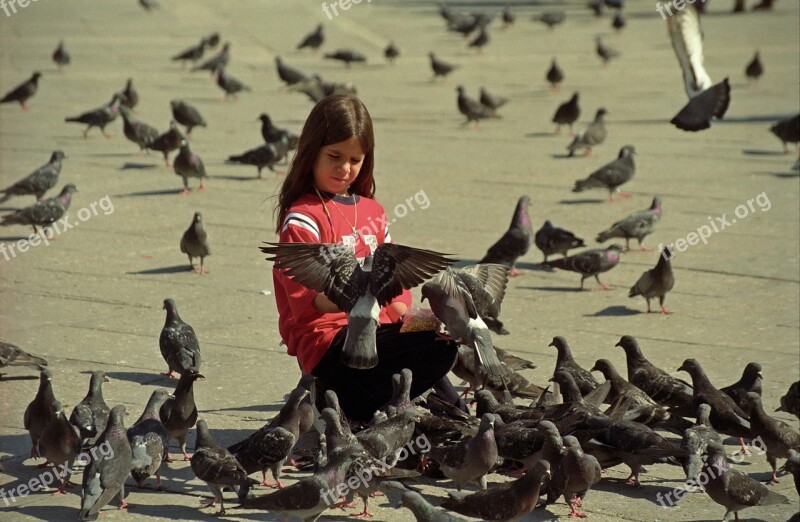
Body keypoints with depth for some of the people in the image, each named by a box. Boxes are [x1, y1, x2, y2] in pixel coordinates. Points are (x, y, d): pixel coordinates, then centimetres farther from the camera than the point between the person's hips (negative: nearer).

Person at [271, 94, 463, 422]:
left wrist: (406, 314, -3)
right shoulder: (302, 218, -6)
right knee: (439, 346, -21)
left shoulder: (372, 211, 19)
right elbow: (305, 297, -16)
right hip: (328, 341, -8)